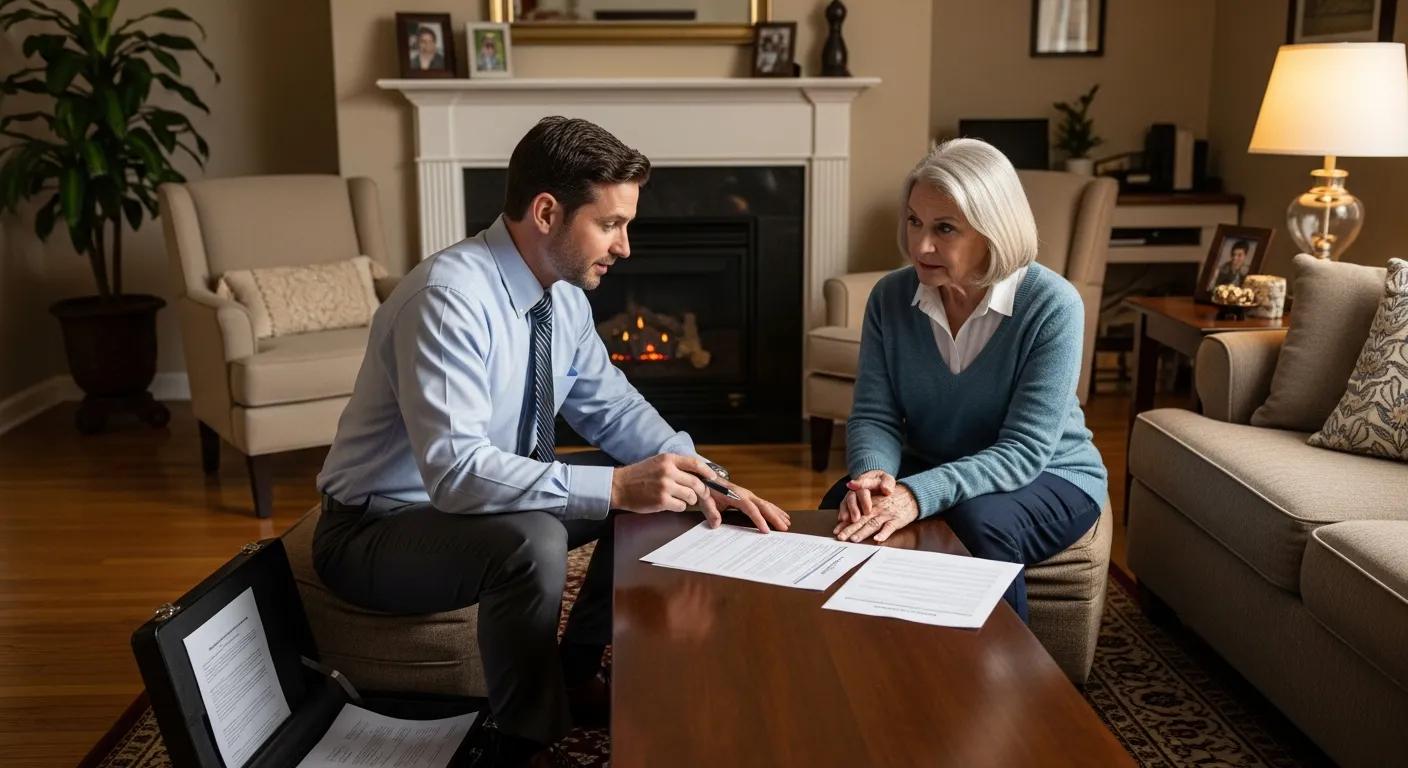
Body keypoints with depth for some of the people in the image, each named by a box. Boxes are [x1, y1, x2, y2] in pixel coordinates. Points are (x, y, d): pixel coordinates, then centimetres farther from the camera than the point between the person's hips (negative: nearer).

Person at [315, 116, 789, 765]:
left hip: (483, 500, 8)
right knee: (531, 540, -35)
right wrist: (615, 487, -40)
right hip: (378, 532, -8)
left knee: (654, 488, 2)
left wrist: (706, 480, -11)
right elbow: (455, 470, -37)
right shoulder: (450, 298, -29)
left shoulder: (563, 295, -3)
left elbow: (613, 408, 5)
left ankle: (575, 676, 14)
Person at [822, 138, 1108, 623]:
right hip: (929, 469, 4)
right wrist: (873, 475, -33)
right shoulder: (890, 297, -9)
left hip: (1049, 476, -3)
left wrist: (919, 494, -42)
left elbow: (1024, 450, -27)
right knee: (845, 510, -24)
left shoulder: (1052, 306, -22)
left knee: (978, 527, -34)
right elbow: (874, 416, -9)